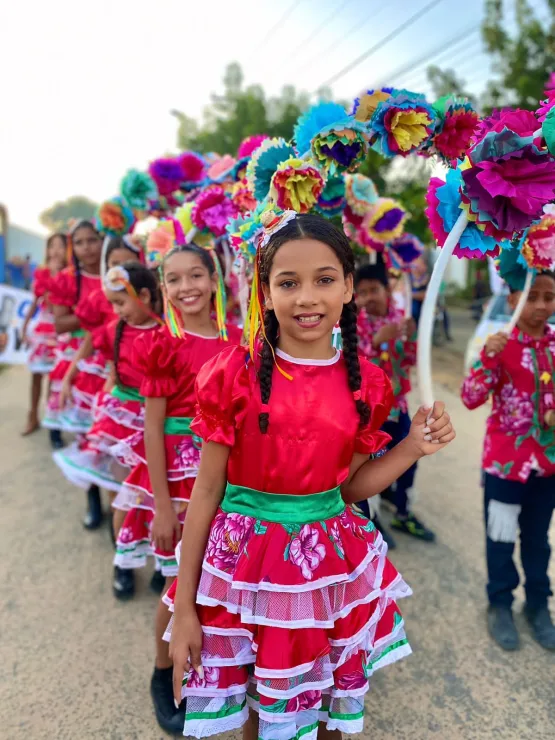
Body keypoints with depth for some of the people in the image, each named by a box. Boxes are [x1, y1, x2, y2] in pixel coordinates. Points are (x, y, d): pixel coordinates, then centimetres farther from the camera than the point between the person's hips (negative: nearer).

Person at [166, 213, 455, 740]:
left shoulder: (366, 384, -6)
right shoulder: (234, 375, -14)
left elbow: (350, 484, 5)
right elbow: (206, 490, -8)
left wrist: (414, 448, -9)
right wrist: (184, 607, -4)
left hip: (332, 559, 2)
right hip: (246, 561, -2)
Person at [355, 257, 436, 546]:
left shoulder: (399, 317, 1)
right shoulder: (353, 323, -12)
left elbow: (410, 361, 2)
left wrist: (411, 337, -17)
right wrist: (378, 339, -33)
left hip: (396, 401, 6)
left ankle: (403, 514, 34)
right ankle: (370, 520, 23)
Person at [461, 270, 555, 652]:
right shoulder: (500, 345, -13)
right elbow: (471, 399, -21)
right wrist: (489, 358, -33)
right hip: (506, 457, -3)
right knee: (501, 535, 12)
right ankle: (500, 603, 32)